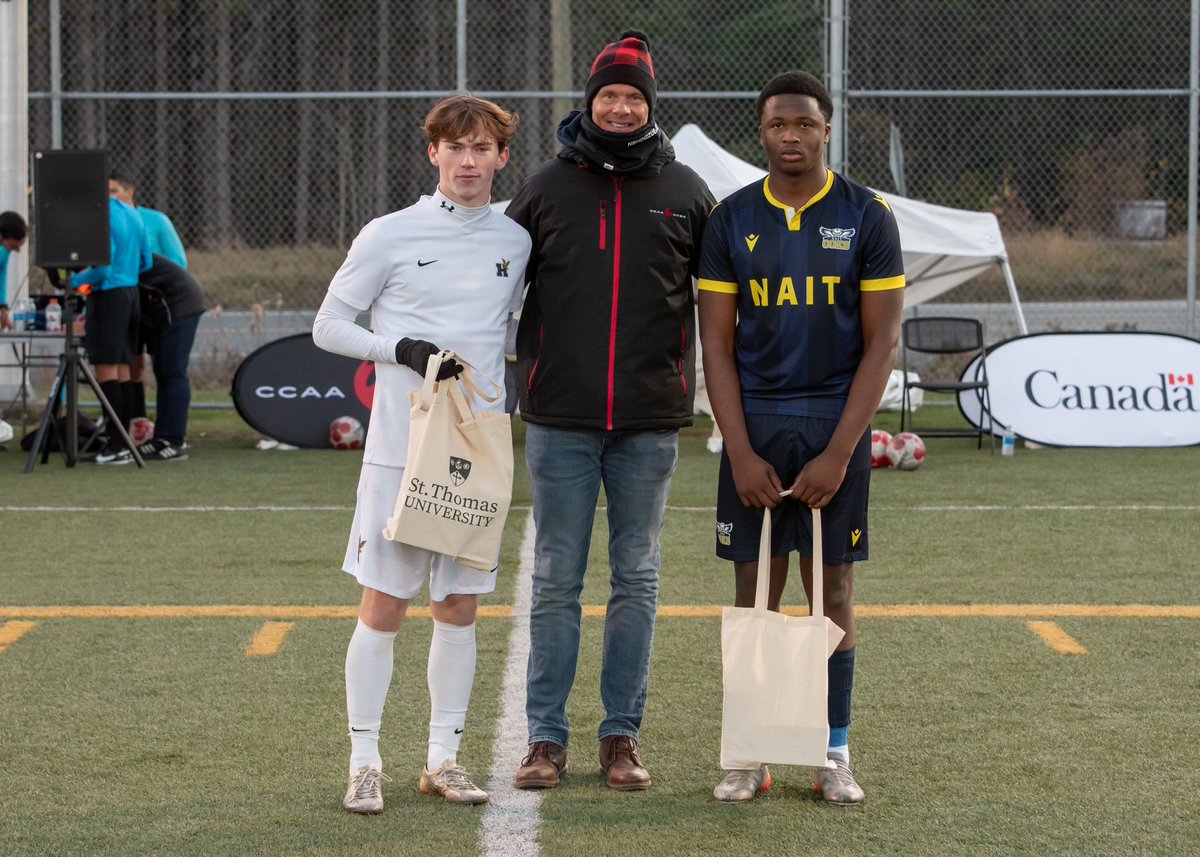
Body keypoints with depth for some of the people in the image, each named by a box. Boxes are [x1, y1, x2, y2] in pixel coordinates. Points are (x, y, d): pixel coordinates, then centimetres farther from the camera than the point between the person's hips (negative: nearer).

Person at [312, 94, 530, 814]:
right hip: (400, 449, -3)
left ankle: (445, 758, 15)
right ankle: (365, 761, 4)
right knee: (384, 605, -3)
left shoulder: (517, 242, 9)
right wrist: (404, 350, -12)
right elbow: (329, 326, 1)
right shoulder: (391, 235, -2)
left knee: (460, 605, 6)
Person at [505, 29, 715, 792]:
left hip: (650, 422, 1)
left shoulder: (685, 192, 5)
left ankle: (623, 736, 12)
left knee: (637, 579, 6)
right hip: (560, 420, 0)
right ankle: (547, 737, 7)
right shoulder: (546, 188, 5)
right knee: (556, 580, 2)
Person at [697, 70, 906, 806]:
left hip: (836, 422, -1)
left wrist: (839, 454, -11)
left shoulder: (867, 217, -2)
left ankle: (836, 755, 11)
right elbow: (717, 343, 3)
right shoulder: (732, 220, 3)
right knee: (754, 590, 3)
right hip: (754, 422, 1)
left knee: (832, 588, 3)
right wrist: (742, 454, -7)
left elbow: (882, 343, -4)